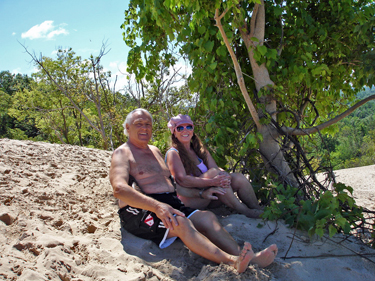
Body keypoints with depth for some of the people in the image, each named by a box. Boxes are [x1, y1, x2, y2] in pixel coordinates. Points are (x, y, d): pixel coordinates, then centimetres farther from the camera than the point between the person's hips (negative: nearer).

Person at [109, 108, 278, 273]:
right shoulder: (122, 153, 0)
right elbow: (119, 189, -18)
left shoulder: (155, 151, 25)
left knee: (207, 217, -19)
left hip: (170, 204, 7)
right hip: (139, 211, -6)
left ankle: (246, 257, -35)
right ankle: (231, 261, -46)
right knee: (181, 223, -33)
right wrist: (157, 206, -31)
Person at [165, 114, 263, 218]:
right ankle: (245, 211, -22)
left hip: (207, 198, 6)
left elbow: (217, 168, 2)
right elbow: (182, 180, -21)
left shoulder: (199, 149, 13)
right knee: (214, 172, -28)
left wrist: (224, 177, -23)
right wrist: (212, 182, -30)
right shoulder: (173, 154, -6)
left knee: (238, 177, -12)